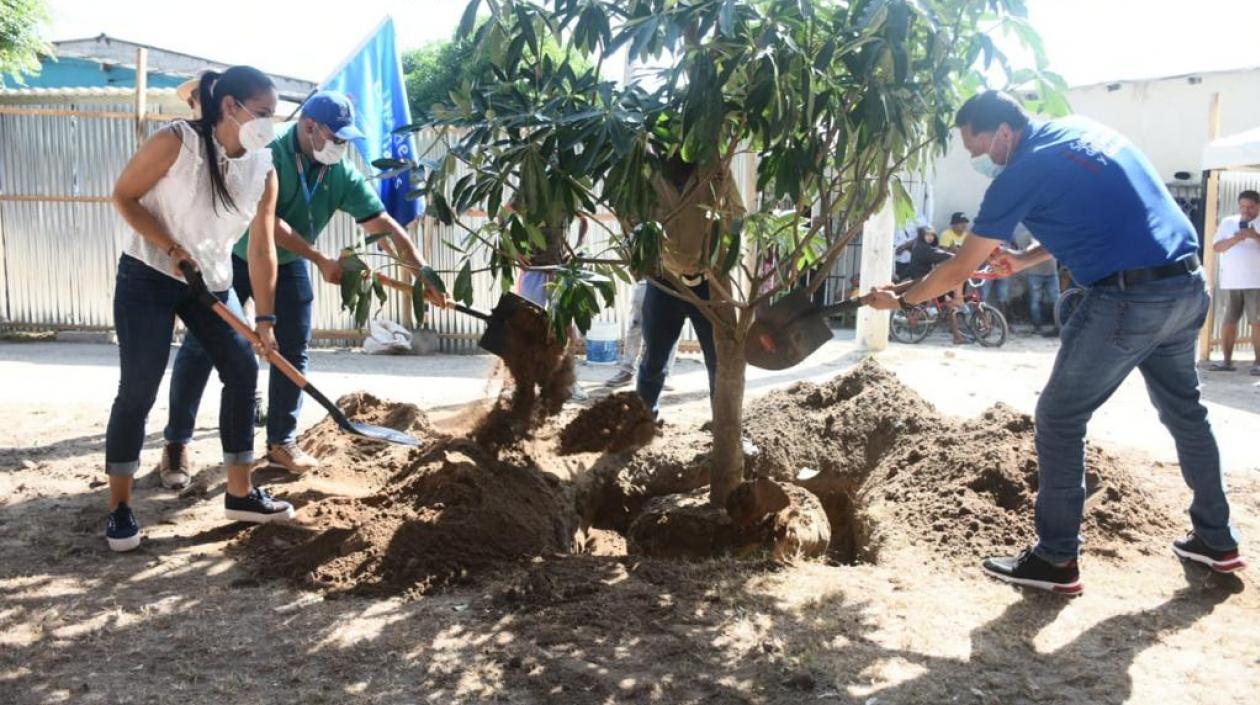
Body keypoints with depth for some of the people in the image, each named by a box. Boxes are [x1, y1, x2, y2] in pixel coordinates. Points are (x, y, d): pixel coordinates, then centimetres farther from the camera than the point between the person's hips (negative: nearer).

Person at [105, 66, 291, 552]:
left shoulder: (264, 170, -5)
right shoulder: (176, 141, -19)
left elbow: (262, 249, -4)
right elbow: (123, 196, -11)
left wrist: (265, 318, -7)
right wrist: (172, 249, -21)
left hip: (212, 283, 6)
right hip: (148, 277, -5)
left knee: (243, 372, 0)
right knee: (138, 389, -6)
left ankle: (239, 493, 12)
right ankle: (119, 508, 8)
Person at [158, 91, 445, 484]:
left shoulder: (341, 173, -12)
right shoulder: (268, 152, -26)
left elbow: (384, 224, -13)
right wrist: (322, 260, -32)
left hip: (287, 265, 5)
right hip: (233, 257, -5)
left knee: (293, 352, 3)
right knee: (201, 347, -2)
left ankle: (281, 442, 16)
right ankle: (176, 443, 9)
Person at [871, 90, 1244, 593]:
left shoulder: (1023, 173, -10)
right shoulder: (1080, 130, 14)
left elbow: (959, 270, -5)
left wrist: (899, 300, 8)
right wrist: (1026, 260, 21)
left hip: (1129, 300, -9)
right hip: (1188, 286, 9)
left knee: (1059, 418, 2)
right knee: (1184, 410, 23)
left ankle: (1056, 559, 7)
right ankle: (1217, 539, 36)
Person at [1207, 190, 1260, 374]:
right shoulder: (1228, 222, 11)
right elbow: (1216, 247, 2)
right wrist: (1235, 239, -13)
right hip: (1231, 281, 2)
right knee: (1228, 321, 4)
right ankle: (1226, 360, 8)